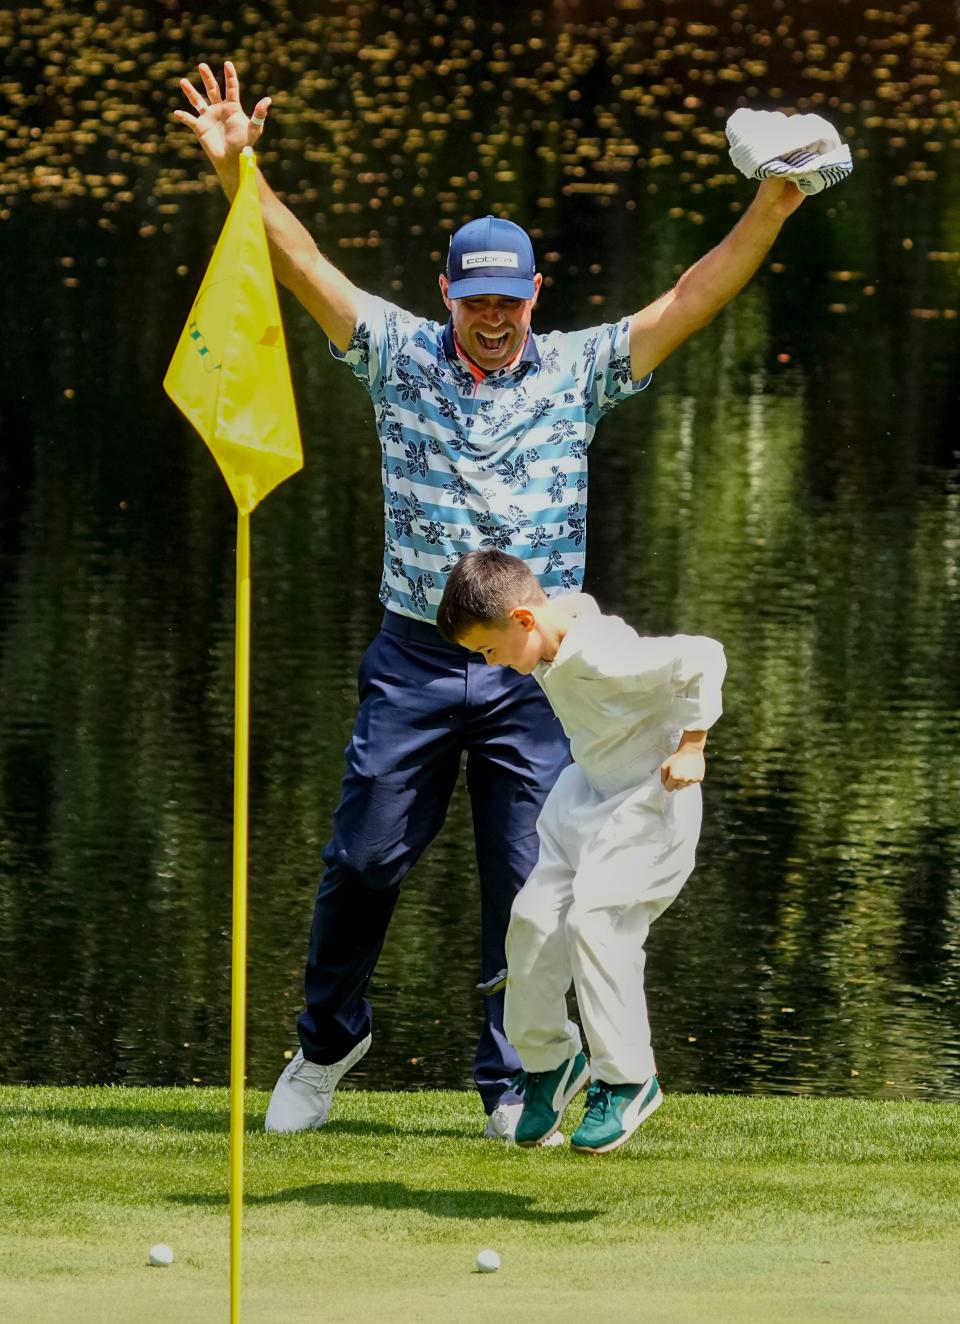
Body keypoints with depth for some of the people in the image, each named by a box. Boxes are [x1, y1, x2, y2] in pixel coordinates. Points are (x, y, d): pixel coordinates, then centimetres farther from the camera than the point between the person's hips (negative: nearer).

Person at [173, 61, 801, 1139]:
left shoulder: (576, 372, 4)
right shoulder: (400, 355, 4)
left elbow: (689, 302, -3)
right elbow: (303, 264, -3)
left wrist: (769, 211, -14)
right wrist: (237, 174, -16)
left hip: (533, 670, 0)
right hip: (414, 659, 0)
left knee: (527, 882, -1)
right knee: (363, 859, 2)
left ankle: (513, 1085, 9)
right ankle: (328, 1041, 24)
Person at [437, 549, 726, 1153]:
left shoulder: (603, 656, -31)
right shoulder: (550, 648, -3)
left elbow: (703, 657, -34)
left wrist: (690, 747, -23)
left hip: (649, 801, -9)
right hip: (589, 788, 9)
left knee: (595, 919, -19)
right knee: (534, 916, 1)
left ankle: (628, 1079, -6)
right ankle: (549, 1059, 19)